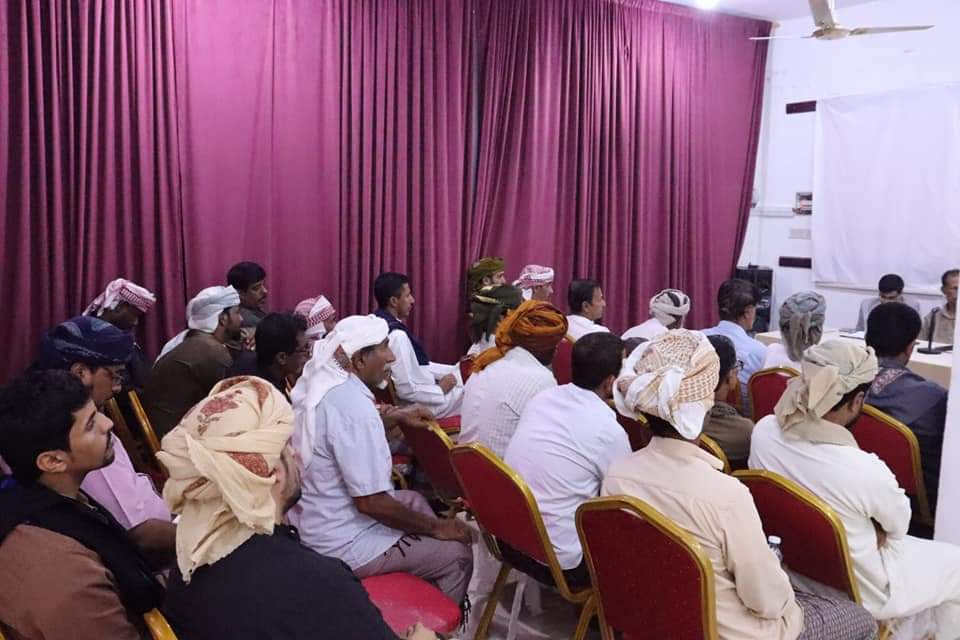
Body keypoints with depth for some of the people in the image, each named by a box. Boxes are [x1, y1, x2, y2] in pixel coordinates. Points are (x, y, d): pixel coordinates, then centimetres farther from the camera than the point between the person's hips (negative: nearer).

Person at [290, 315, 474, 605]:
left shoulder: (317, 381, 0)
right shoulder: (351, 404, -28)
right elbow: (371, 502, -27)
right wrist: (436, 527, -15)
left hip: (313, 520, 10)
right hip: (342, 544, -10)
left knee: (414, 500, 26)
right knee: (457, 554, -2)